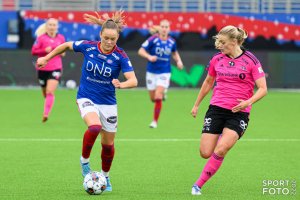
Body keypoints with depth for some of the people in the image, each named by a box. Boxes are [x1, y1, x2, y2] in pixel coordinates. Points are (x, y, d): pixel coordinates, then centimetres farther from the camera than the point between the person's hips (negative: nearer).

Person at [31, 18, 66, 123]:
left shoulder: (61, 38, 4)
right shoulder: (41, 38, -4)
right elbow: (33, 51, -7)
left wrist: (62, 52, 0)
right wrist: (45, 50, -21)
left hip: (55, 68, 0)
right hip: (42, 69, 0)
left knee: (50, 92, -18)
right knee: (45, 93, 12)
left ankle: (46, 114, -21)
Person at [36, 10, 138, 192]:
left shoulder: (121, 56, -15)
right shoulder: (87, 47, -12)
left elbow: (133, 80, -24)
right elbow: (66, 45, 7)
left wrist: (121, 84, -45)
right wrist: (46, 58, 11)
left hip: (108, 102, 1)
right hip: (86, 98, -1)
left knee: (108, 143, 9)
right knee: (95, 127, -31)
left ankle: (105, 177, 35)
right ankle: (84, 160, -6)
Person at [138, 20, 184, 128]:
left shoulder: (172, 42, -1)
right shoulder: (153, 40, -11)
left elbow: (175, 53, 20)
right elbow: (141, 51, -11)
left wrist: (178, 61, 1)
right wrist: (149, 57, -29)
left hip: (164, 73, 0)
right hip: (152, 72, 0)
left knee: (158, 97, -15)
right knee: (153, 98, 11)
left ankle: (155, 121, -2)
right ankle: (162, 93, 50)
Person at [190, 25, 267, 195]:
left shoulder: (250, 60, -6)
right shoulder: (217, 59, 6)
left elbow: (263, 89, -7)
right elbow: (208, 82, 23)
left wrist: (248, 102, -24)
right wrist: (196, 105, 29)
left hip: (238, 113, -4)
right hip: (216, 109, 4)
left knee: (220, 150, -22)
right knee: (205, 153, -5)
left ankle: (199, 184, -7)